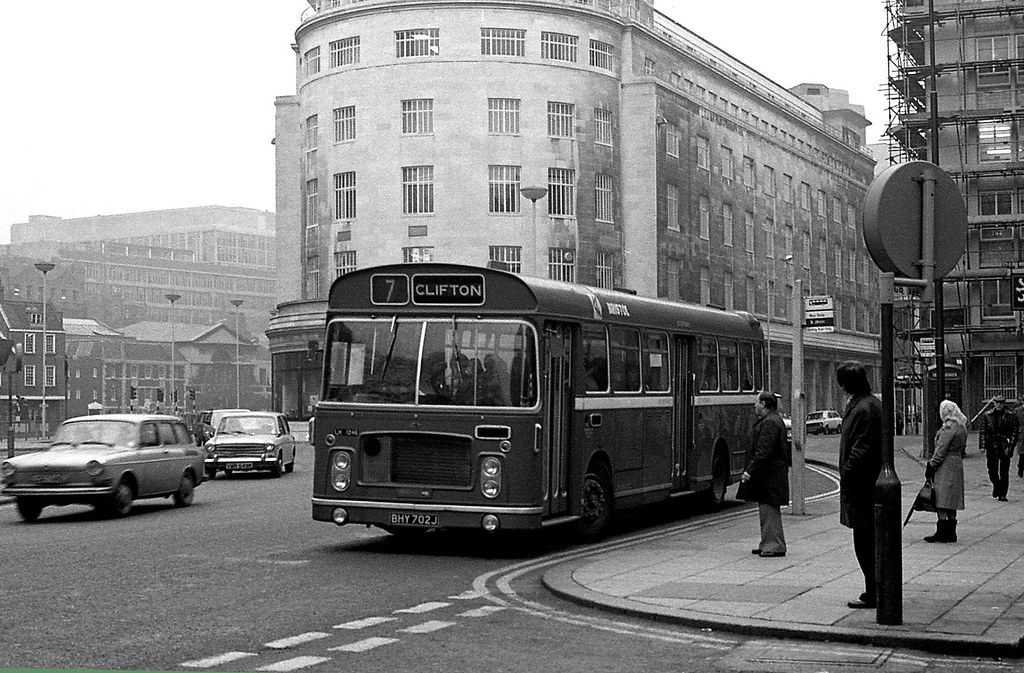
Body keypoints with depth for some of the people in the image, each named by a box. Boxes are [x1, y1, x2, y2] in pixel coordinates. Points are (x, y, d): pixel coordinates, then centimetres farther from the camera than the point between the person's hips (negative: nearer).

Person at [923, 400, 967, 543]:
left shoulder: (948, 427, -15)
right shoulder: (962, 427, 14)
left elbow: (941, 450, -18)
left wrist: (931, 466, -13)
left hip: (945, 467, -9)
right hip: (957, 466, 9)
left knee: (941, 501, -6)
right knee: (951, 503, 11)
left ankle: (941, 533, -7)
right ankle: (951, 533, 13)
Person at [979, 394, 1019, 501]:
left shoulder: (1010, 416, 0)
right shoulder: (987, 415, 4)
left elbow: (1014, 432, 0)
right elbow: (983, 431, 5)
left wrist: (1011, 445, -9)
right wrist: (982, 446, 0)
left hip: (1005, 446, -1)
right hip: (991, 446, 1)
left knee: (1004, 472, 0)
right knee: (992, 470, 5)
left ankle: (1002, 495, 7)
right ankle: (996, 486, 33)